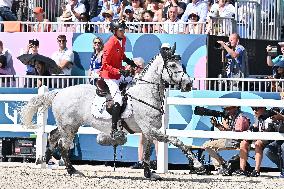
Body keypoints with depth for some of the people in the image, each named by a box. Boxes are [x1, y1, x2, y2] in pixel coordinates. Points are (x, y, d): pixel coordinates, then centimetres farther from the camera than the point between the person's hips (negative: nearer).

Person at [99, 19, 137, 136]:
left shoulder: (123, 39, 2)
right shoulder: (111, 44, -24)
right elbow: (105, 65, -23)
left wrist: (128, 61, 5)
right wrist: (120, 71, -29)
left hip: (119, 73, 9)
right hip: (109, 76, -9)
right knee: (118, 100, -19)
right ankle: (114, 130, -18)